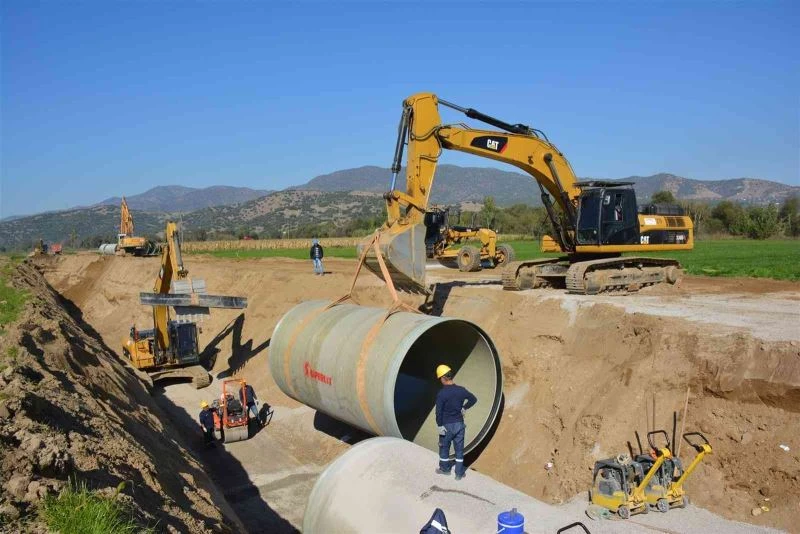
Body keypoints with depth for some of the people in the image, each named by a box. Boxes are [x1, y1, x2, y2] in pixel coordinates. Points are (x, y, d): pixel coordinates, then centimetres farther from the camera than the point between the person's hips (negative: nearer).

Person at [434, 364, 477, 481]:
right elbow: (473, 399, 10)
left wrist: (439, 426, -9)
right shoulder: (461, 390, -6)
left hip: (446, 425, -3)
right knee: (459, 449, 13)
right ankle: (459, 473, 20)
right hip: (459, 424, 3)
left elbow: (438, 412, -18)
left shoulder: (441, 393, -20)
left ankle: (445, 468, 34)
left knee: (444, 447, 18)